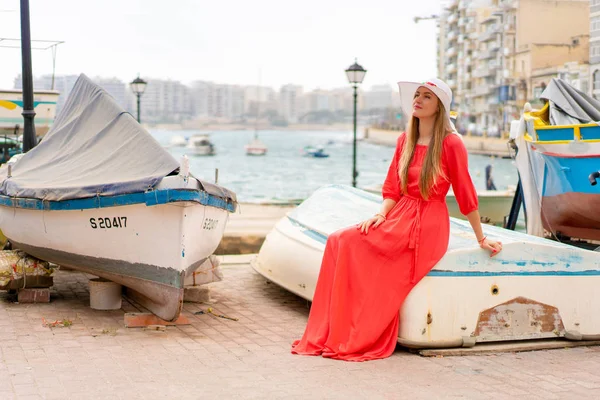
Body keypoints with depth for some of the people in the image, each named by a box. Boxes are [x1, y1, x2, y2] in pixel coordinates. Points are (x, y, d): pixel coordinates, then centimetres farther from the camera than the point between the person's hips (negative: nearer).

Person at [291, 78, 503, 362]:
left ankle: (360, 339, -12)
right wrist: (381, 215, -6)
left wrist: (481, 239, 1)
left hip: (427, 226, -6)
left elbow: (465, 193, -3)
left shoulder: (451, 144, -7)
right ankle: (333, 334, -13)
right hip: (399, 217, 7)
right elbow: (392, 189, 13)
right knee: (340, 241, -16)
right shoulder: (405, 141, 12)